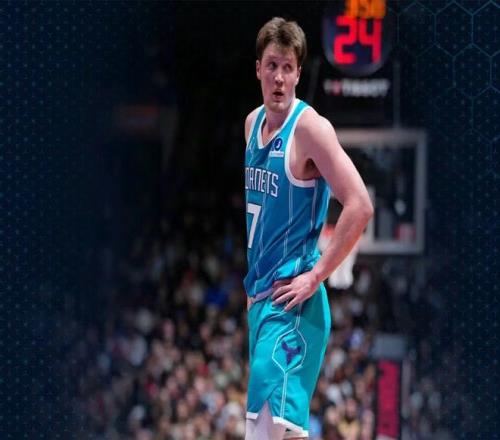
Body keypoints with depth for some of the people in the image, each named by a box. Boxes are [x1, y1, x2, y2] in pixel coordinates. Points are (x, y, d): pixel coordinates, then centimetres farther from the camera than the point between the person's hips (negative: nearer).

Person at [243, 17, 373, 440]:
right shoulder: (253, 123, 11)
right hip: (256, 293, 8)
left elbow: (360, 206, -21)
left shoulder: (309, 127, -14)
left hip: (290, 298, -8)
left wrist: (316, 276, -19)